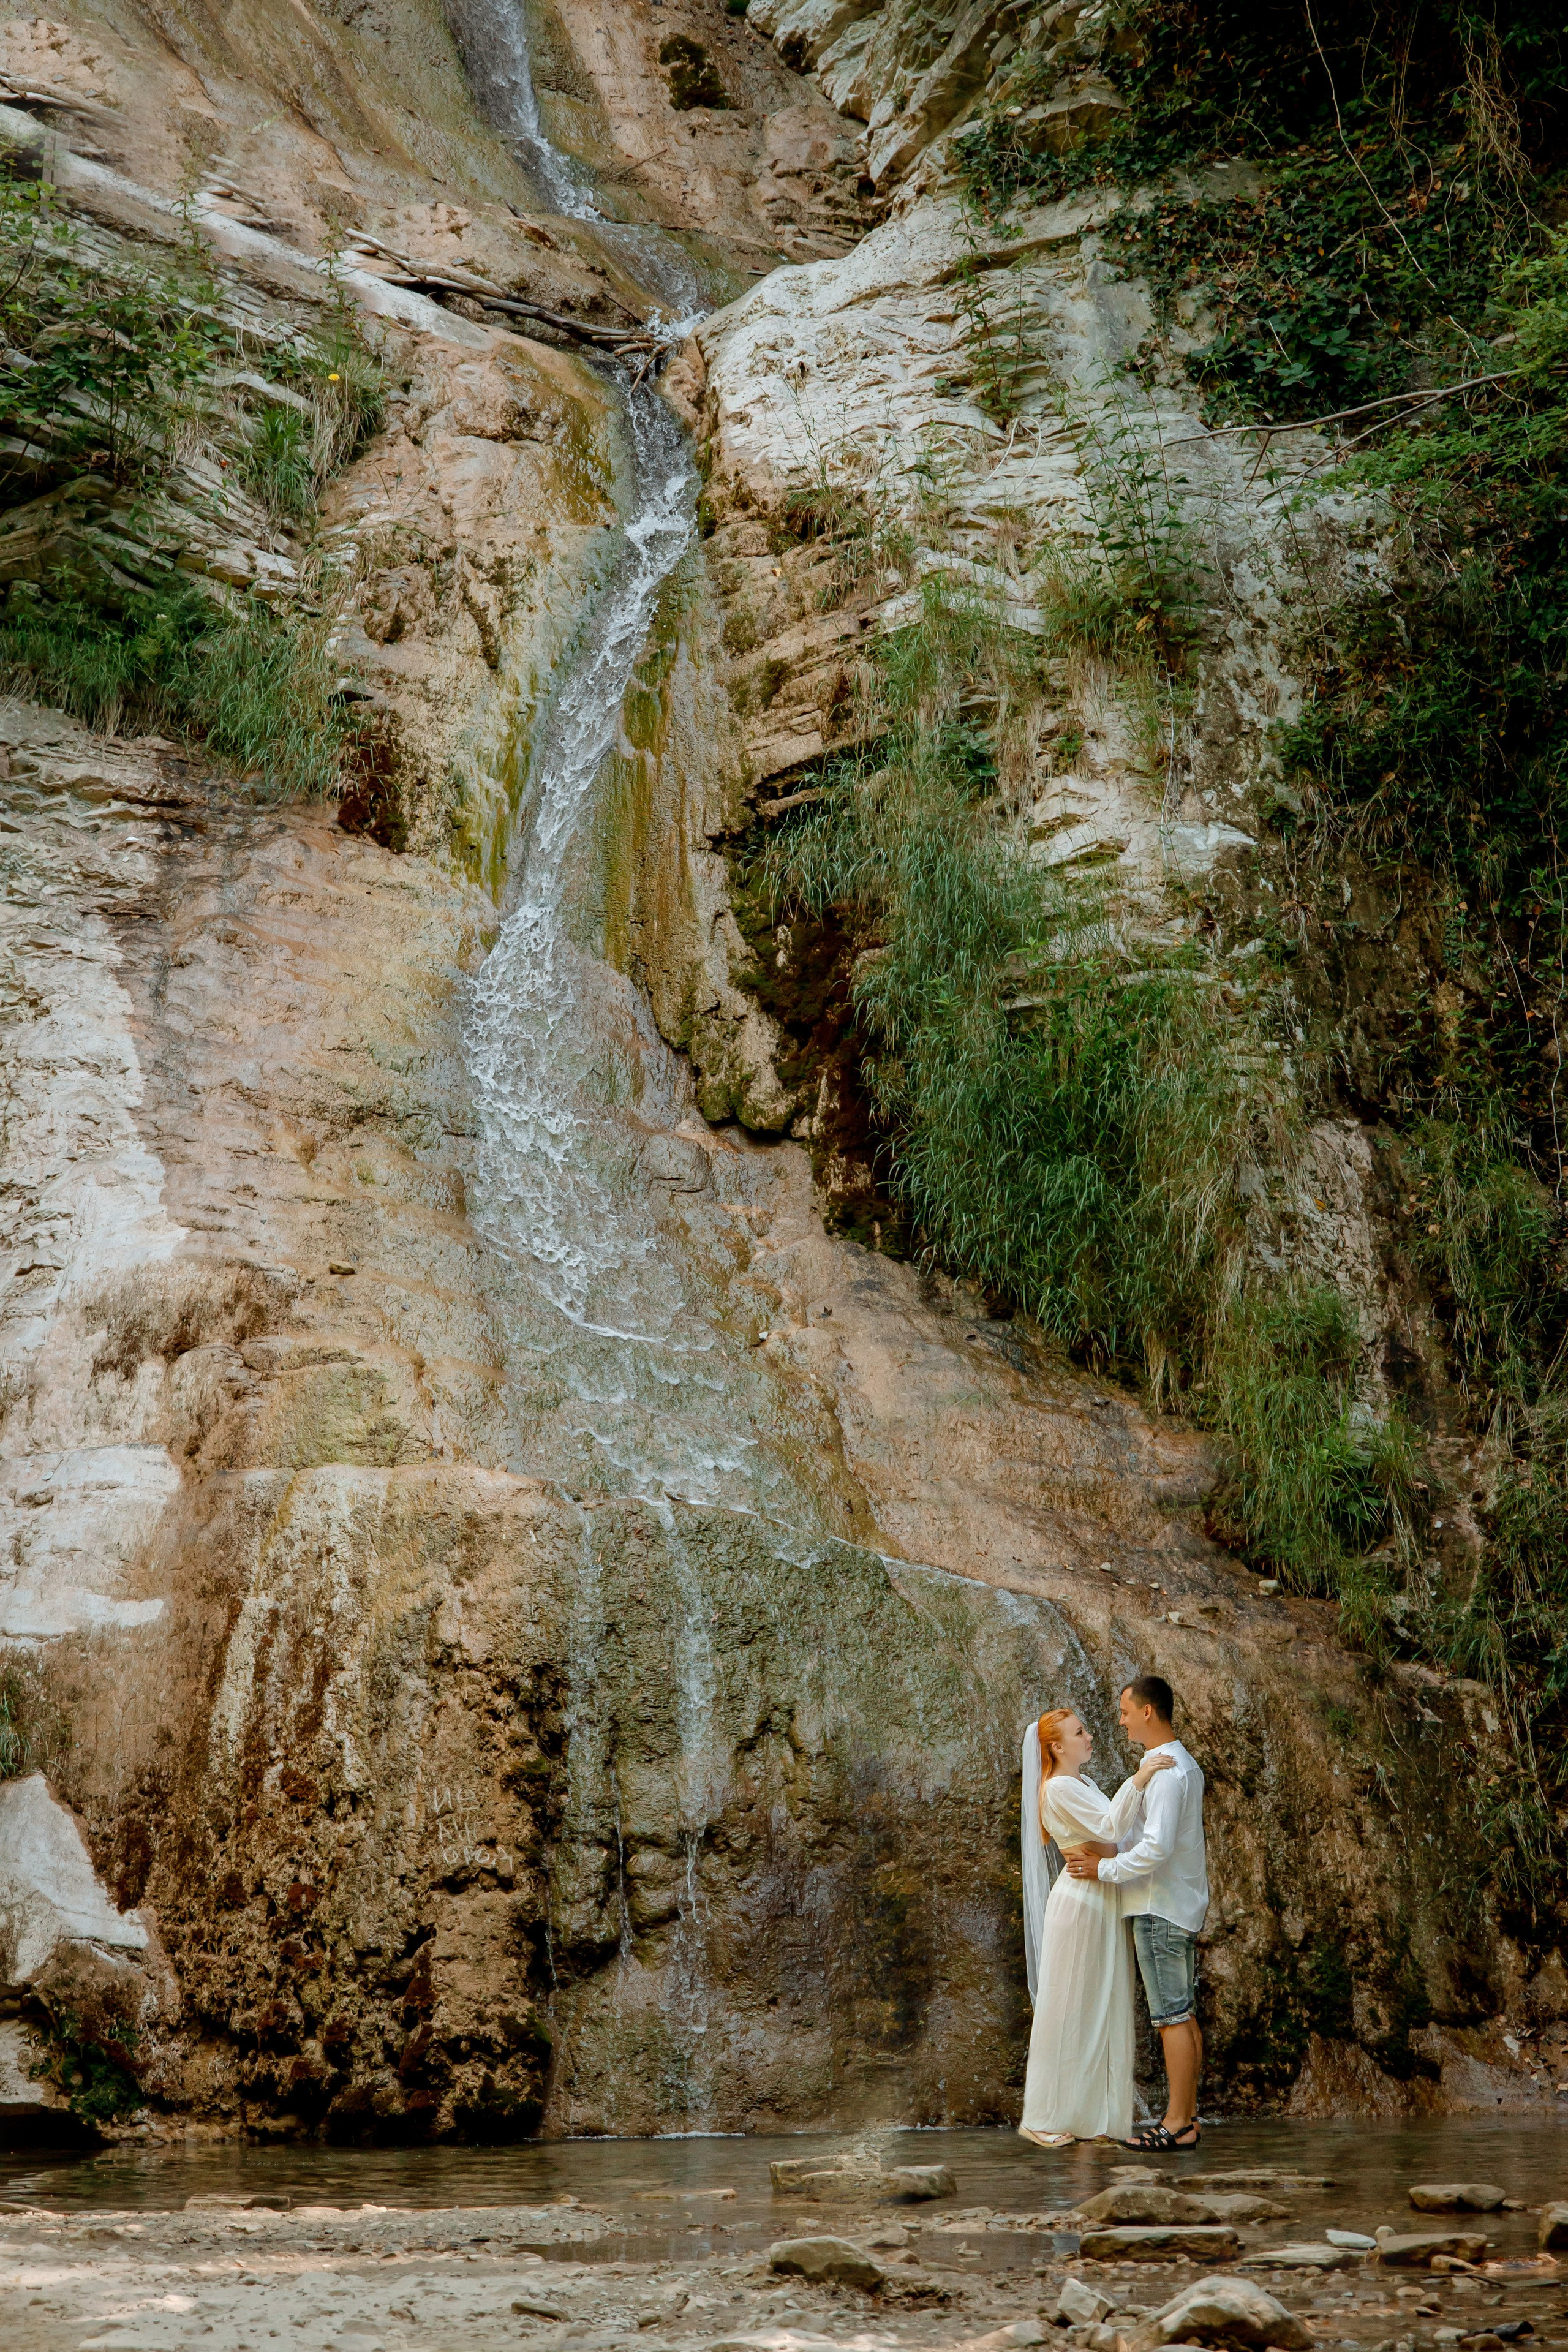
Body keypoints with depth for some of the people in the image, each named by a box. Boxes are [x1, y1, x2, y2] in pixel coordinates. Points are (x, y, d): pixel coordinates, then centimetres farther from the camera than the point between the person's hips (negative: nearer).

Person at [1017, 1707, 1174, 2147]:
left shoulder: (1085, 1784, 16)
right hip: (1079, 1901, -9)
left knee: (1103, 2009, 10)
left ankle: (1092, 2115, 17)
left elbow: (1115, 1830, 13)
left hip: (1105, 1903, 9)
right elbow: (1109, 1830, -23)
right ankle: (1044, 2119, 6)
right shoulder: (1058, 1788, -14)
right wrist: (1138, 1781, -26)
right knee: (1066, 2009, -3)